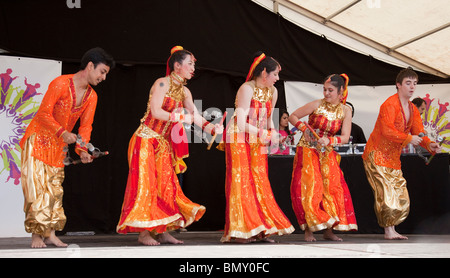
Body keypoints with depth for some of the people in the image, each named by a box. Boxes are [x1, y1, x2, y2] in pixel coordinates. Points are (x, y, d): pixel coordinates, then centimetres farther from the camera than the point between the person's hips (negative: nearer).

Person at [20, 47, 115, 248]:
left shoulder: (91, 96, 2)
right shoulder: (60, 84, -18)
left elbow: (85, 126, 1)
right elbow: (43, 114, -20)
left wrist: (83, 149, -15)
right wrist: (62, 132, -34)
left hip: (59, 145, 6)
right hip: (38, 139, -6)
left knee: (55, 188, 5)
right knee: (36, 186, -8)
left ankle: (50, 233, 8)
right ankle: (36, 235, -3)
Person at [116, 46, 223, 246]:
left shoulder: (184, 92, 11)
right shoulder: (162, 83, -11)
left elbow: (196, 116, 3)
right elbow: (155, 112, -21)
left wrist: (212, 127, -13)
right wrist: (180, 117, -19)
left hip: (164, 144, 8)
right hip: (147, 140, -8)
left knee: (166, 184, 5)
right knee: (146, 184, -7)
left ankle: (162, 231, 9)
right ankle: (144, 232, -4)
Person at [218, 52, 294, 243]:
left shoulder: (272, 91, 5)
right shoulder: (247, 89, -18)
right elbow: (241, 124, -22)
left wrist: (273, 133, -6)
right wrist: (266, 134, -21)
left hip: (257, 142, 7)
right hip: (238, 139, -7)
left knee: (259, 182, 5)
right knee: (241, 182, -8)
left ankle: (259, 230, 9)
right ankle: (238, 232, -4)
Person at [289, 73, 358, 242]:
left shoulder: (345, 111, -1)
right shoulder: (317, 105, -9)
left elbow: (345, 137, -6)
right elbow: (292, 117, -2)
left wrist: (330, 140, -23)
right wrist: (304, 128, -16)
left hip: (327, 153, 3)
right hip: (308, 150, -3)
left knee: (333, 187, -3)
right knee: (308, 188, -11)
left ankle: (329, 230, 7)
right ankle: (309, 229, -3)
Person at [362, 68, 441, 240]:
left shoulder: (413, 109, 12)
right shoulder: (390, 104, -13)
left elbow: (418, 132, 5)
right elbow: (387, 131, -23)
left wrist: (429, 144, -14)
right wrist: (409, 138, -28)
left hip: (393, 156, 9)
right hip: (377, 154, -8)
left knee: (400, 193, 5)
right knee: (386, 192, -13)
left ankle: (392, 229, 11)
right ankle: (388, 231, -7)